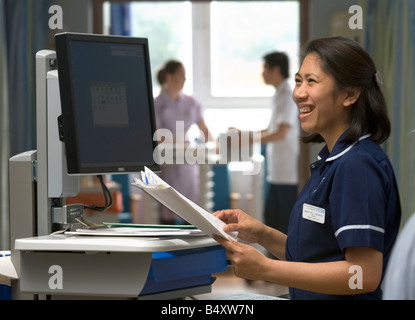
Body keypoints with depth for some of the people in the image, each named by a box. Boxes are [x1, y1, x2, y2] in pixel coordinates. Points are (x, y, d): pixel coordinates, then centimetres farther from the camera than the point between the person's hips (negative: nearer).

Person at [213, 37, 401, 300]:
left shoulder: (358, 165, -15)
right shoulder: (332, 160, 16)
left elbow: (365, 274, -21)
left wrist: (265, 269, -19)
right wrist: (262, 235, 7)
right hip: (308, 298, 9)